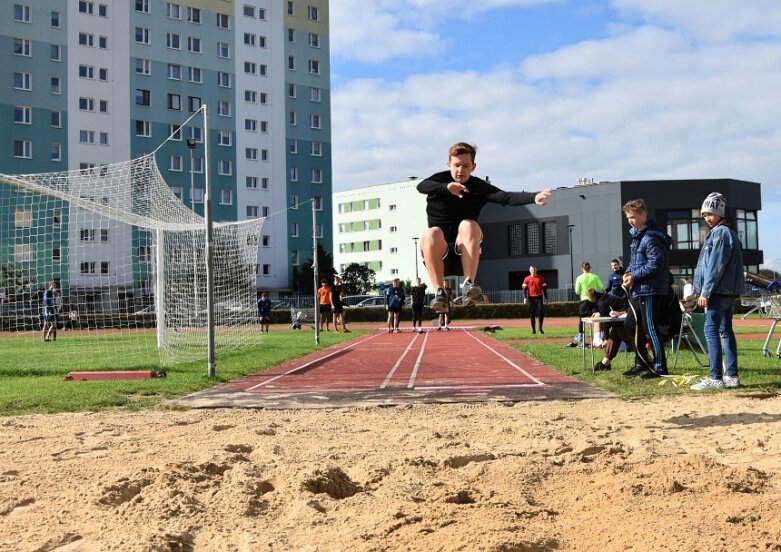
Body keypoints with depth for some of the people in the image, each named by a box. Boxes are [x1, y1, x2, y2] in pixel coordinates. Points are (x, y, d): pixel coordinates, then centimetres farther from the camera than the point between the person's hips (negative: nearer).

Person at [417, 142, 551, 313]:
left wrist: (534, 197, -37)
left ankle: (469, 284, -34)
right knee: (432, 233, -33)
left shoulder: (478, 187, 2)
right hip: (439, 255, 0)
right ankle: (439, 292, -35)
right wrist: (446, 187, -42)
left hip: (463, 254, 0)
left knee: (468, 225, -29)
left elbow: (505, 197, -17)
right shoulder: (441, 180, 2)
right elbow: (421, 186, -21)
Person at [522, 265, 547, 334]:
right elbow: (524, 289, 3)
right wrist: (525, 298, -7)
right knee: (532, 314, 2)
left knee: (541, 313, -9)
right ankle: (533, 329, 9)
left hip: (539, 297, 0)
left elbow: (544, 288, 10)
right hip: (531, 298, 0)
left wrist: (546, 298, 6)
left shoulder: (540, 278, 7)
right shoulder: (527, 279, 4)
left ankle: (540, 328, 1)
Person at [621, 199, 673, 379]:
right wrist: (629, 273, 4)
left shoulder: (651, 238, -17)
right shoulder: (637, 235, 15)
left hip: (650, 290, -11)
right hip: (640, 290, 11)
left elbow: (656, 264, -22)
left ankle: (660, 367, -1)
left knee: (651, 328, -7)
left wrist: (635, 276, -17)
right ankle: (642, 363, 24)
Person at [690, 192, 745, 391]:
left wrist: (705, 292, -17)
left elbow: (716, 266, -18)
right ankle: (732, 376, 15)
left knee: (711, 330, -10)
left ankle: (716, 378, -12)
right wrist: (705, 291, 19)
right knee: (726, 331, 12)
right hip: (729, 292, 10)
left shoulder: (721, 233, -12)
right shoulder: (729, 232, 19)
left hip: (719, 291, -10)